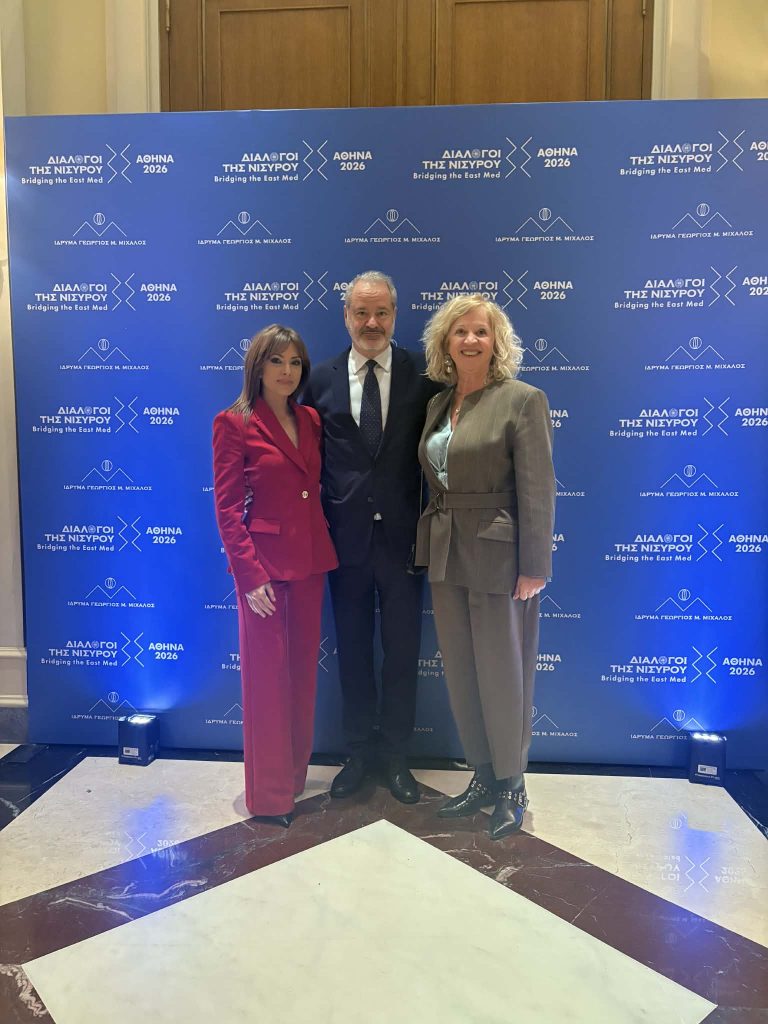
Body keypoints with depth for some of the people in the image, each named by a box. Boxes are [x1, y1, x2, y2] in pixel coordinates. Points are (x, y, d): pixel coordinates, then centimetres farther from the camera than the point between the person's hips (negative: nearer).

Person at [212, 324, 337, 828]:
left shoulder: (310, 420, 9)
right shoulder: (234, 423, -7)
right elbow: (227, 508, -11)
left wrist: (324, 551, 4)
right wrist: (251, 575, -16)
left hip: (311, 561, 6)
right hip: (264, 563, -6)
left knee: (303, 672, 14)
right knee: (267, 675, 4)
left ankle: (296, 774, 32)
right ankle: (270, 794, 20)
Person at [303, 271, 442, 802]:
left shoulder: (423, 374, -2)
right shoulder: (322, 379, 2)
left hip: (403, 535, -1)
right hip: (345, 535, 2)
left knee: (403, 650, 11)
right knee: (353, 650, 14)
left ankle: (395, 755, 31)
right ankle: (360, 753, 34)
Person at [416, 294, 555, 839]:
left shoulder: (522, 400, -9)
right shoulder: (438, 404, 11)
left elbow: (538, 490, -13)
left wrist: (534, 568, -16)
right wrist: (431, 544, 9)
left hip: (498, 556, -7)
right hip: (447, 555, 7)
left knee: (502, 673, 6)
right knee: (460, 672, 14)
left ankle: (511, 784, 27)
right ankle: (483, 775, 33)